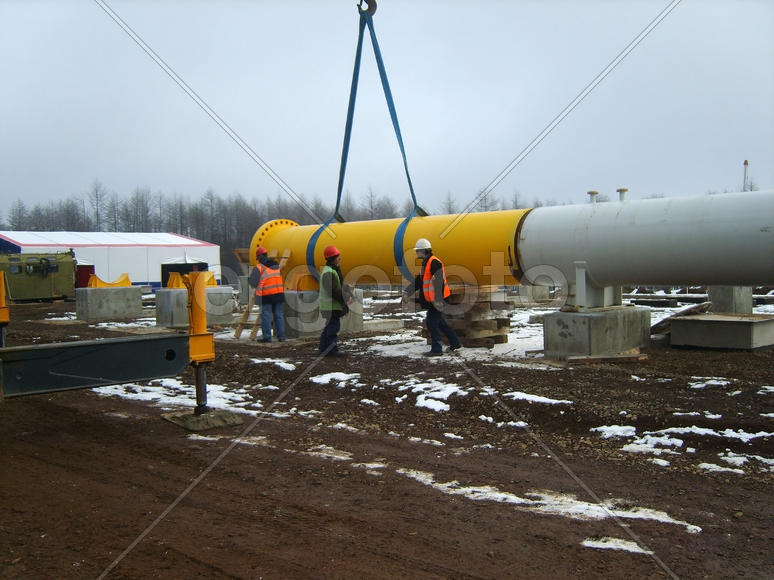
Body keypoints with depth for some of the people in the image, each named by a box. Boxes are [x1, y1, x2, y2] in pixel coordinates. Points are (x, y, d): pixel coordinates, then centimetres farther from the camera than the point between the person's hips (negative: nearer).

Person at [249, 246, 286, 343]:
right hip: (279, 293, 5)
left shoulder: (259, 267, -6)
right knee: (278, 315, 10)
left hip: (266, 296, -5)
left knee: (266, 316, 1)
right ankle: (281, 336, 11)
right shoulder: (276, 265, 13)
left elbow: (253, 282, -8)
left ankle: (267, 337, 1)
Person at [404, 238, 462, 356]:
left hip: (437, 300, -10)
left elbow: (438, 282, -25)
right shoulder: (425, 263, 16)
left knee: (431, 322, -7)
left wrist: (438, 299, -30)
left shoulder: (434, 262, -17)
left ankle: (436, 349, 0)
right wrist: (407, 291, 12)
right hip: (431, 300, 10)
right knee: (440, 322, 17)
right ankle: (455, 343, 28)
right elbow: (418, 281, 20)